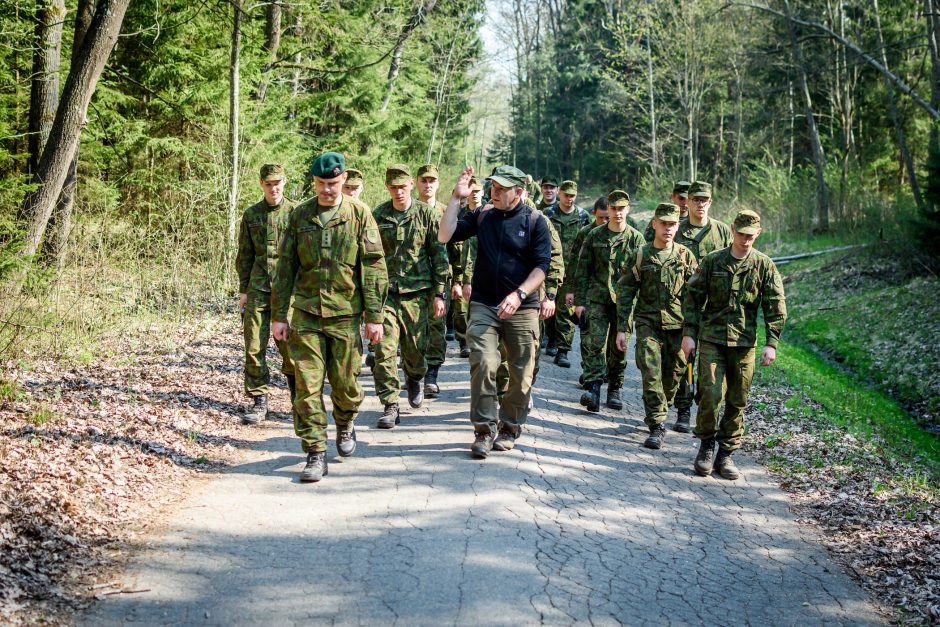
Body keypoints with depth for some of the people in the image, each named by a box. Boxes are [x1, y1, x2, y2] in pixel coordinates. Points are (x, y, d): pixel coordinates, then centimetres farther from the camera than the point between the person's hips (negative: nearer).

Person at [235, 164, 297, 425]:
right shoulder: (251, 214, 10)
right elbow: (244, 256, 14)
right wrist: (243, 290, 10)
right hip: (258, 289, 3)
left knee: (289, 346, -1)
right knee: (254, 347, 0)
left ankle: (298, 399, 18)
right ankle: (258, 402, 9)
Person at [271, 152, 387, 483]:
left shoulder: (359, 214, -2)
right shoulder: (300, 215, 5)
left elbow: (374, 267, -3)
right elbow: (285, 267, 8)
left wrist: (374, 316, -6)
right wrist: (279, 315, 4)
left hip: (345, 314, -1)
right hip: (306, 313, 2)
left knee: (346, 383, 7)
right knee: (307, 387, -3)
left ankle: (345, 424, 38)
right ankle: (315, 454, 4)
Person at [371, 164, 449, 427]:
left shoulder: (427, 214, 1)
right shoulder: (377, 216, 5)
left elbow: (439, 255, 3)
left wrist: (439, 294, 0)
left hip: (416, 292, 0)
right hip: (384, 291, 1)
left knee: (416, 348, 7)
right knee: (384, 350, -8)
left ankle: (414, 379, 40)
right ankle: (390, 405, -1)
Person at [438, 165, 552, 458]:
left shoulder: (535, 221, 0)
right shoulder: (482, 217, 8)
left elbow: (542, 266, -6)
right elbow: (445, 236, 2)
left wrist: (518, 294, -19)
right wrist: (457, 197, -2)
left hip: (522, 308, -1)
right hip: (483, 305, 1)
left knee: (521, 373, 4)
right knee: (483, 363, -14)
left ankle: (509, 428, 21)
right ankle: (484, 429, -5)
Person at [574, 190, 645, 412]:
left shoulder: (636, 238, 4)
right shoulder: (595, 235, 5)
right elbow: (583, 270, 7)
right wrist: (579, 301, 3)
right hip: (598, 299, 0)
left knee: (619, 348, 8)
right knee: (597, 344, -11)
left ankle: (614, 390, 20)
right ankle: (593, 389, -15)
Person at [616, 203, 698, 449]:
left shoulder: (685, 256, 5)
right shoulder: (640, 256, 1)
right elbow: (625, 293, 3)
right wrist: (622, 328, -2)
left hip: (678, 325, 2)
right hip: (648, 323, -2)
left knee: (672, 375, 8)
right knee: (651, 373, -11)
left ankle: (656, 414, 31)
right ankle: (657, 426, -6)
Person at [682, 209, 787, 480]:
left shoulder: (764, 265, 2)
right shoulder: (712, 261, 2)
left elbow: (776, 306, 2)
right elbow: (693, 297, 5)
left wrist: (771, 343, -6)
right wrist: (688, 334, -1)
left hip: (744, 343, 1)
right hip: (711, 338, -1)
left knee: (737, 401, 5)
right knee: (711, 394, -10)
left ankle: (726, 454, 16)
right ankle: (706, 446, 9)